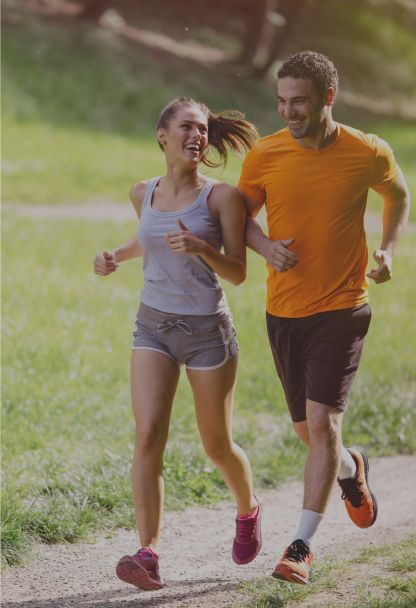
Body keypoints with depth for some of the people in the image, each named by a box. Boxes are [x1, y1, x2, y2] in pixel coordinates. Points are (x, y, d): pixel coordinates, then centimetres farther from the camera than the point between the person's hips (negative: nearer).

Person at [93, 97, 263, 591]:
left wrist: (201, 247, -28)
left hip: (208, 332, -3)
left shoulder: (221, 196, -11)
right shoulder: (144, 193, 3)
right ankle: (148, 556, -19)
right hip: (153, 329, 3)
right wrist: (115, 257, 7)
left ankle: (247, 510, 43)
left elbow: (238, 273, -10)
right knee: (148, 435, -15)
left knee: (216, 446, 11)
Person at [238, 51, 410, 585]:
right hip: (283, 311, 3)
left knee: (321, 421, -15)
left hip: (341, 309, -3)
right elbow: (241, 212, 9)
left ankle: (302, 546, -8)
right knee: (308, 431, 14)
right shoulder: (265, 154, -5)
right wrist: (265, 247, -12)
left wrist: (388, 250, 1)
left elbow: (398, 195, 14)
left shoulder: (367, 155, -7)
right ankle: (351, 468, 49)